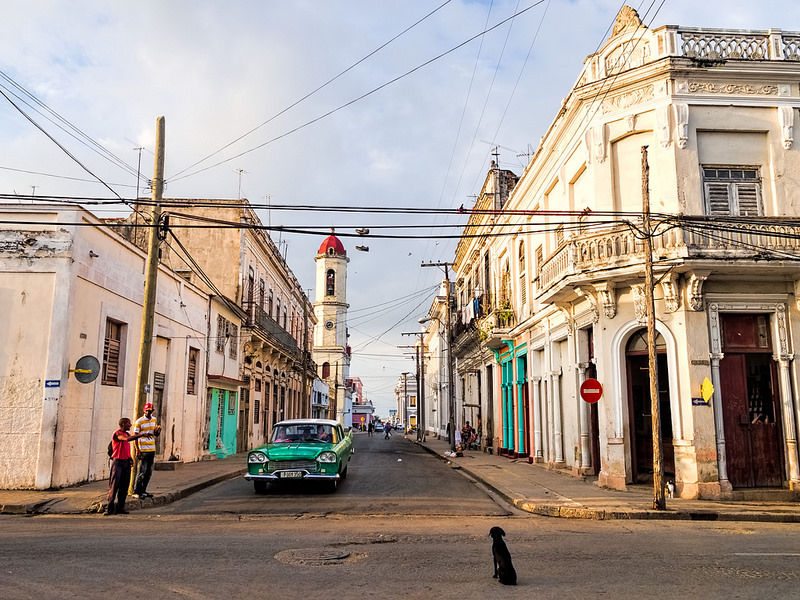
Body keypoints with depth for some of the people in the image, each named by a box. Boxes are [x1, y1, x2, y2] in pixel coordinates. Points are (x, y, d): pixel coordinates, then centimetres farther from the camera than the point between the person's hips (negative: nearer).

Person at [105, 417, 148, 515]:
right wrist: (141, 435, -27)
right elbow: (128, 439, -30)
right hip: (118, 462, -8)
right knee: (114, 485, -7)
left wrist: (130, 458, 10)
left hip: (126, 462, 8)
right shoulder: (117, 434, -10)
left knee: (124, 486, 6)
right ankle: (109, 508, -3)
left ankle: (120, 507, 11)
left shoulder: (127, 434, 16)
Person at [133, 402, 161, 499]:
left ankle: (143, 491, 17)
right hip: (143, 450, -6)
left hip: (152, 449, 6)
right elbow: (135, 436, -8)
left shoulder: (154, 419, 12)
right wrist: (137, 450, -14)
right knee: (142, 472, -6)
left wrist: (158, 430, -4)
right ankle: (136, 491, 3)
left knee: (149, 472, 9)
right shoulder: (139, 421, -7)